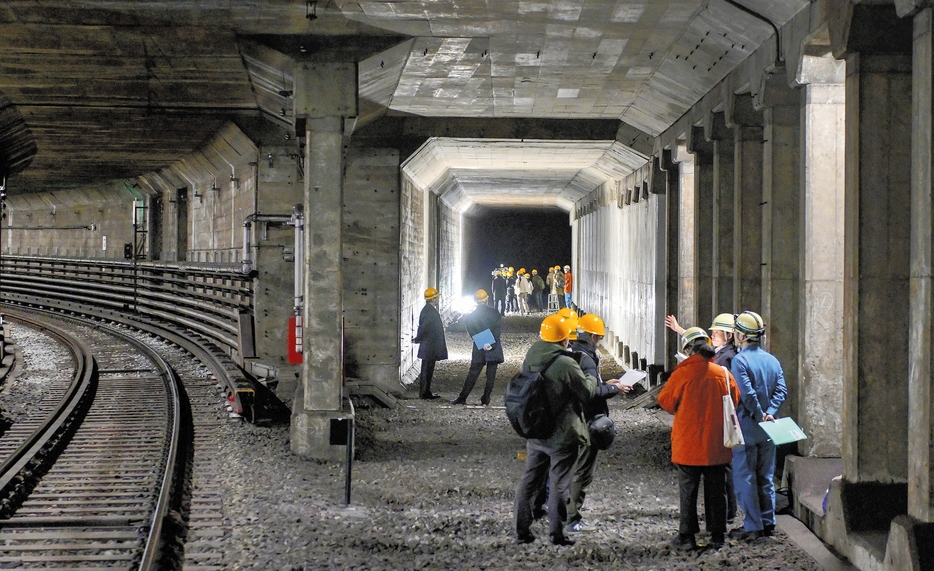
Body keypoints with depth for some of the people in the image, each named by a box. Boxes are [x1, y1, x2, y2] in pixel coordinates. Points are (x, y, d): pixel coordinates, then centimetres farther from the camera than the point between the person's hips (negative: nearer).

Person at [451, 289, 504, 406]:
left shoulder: (471, 316, -1)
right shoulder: (495, 313, -3)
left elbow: (472, 332, -7)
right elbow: (497, 331, -10)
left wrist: (481, 344, -11)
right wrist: (492, 345, -12)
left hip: (479, 349, 1)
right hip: (494, 349, -1)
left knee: (473, 374, 6)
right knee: (490, 375, 5)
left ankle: (462, 398, 4)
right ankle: (485, 400, 4)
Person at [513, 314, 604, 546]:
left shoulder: (529, 360, 0)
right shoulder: (566, 364, -20)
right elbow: (586, 392, -12)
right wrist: (592, 379, 7)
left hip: (535, 433, 6)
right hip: (562, 435, -6)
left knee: (530, 479, 13)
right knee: (560, 483, 3)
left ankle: (522, 530, 16)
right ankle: (556, 532, 6)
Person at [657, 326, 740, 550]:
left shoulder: (683, 372, -13)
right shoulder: (723, 373, -3)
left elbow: (665, 400, -4)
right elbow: (735, 400, 9)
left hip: (688, 443, -3)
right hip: (716, 445, 3)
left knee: (688, 490, 5)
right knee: (716, 490, 11)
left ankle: (687, 536, 6)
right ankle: (717, 535, 16)